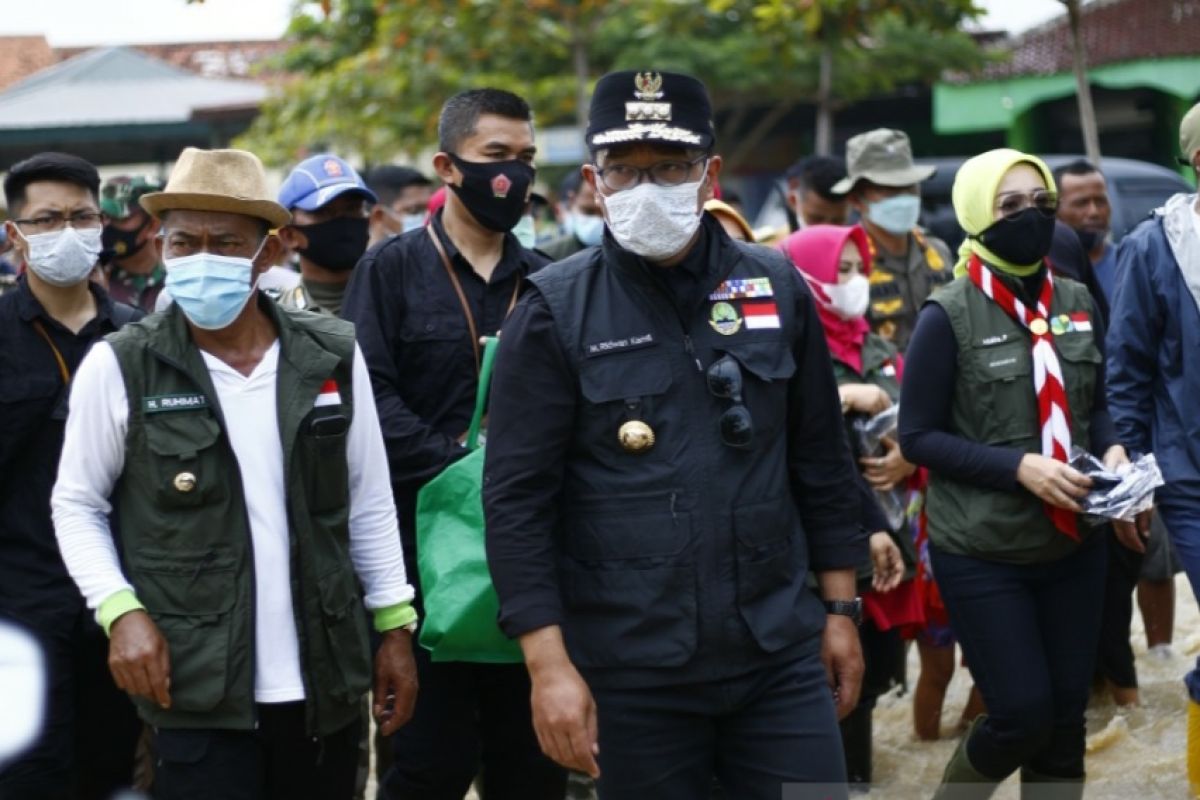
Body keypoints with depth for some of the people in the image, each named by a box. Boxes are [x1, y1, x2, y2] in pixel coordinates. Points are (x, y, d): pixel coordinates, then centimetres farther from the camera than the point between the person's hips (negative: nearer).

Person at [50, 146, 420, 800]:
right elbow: (76, 504, 2)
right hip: (197, 687, -3)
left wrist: (395, 625, 8)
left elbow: (369, 501, 10)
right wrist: (120, 610, -11)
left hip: (327, 684, 3)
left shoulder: (333, 357, 4)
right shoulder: (119, 368, -4)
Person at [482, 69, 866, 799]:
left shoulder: (778, 289, 5)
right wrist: (549, 664, -12)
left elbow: (822, 464, 12)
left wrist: (841, 609, 10)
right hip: (631, 671, -2)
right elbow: (517, 499, -7)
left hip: (780, 655, 2)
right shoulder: (556, 312, -4)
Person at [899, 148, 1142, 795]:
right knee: (1023, 713, -6)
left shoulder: (1076, 303, 4)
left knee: (1066, 716, 7)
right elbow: (917, 435, -9)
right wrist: (1018, 467, -20)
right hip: (982, 551, -5)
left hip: (1072, 544, 5)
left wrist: (1111, 449, -6)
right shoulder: (948, 316, -11)